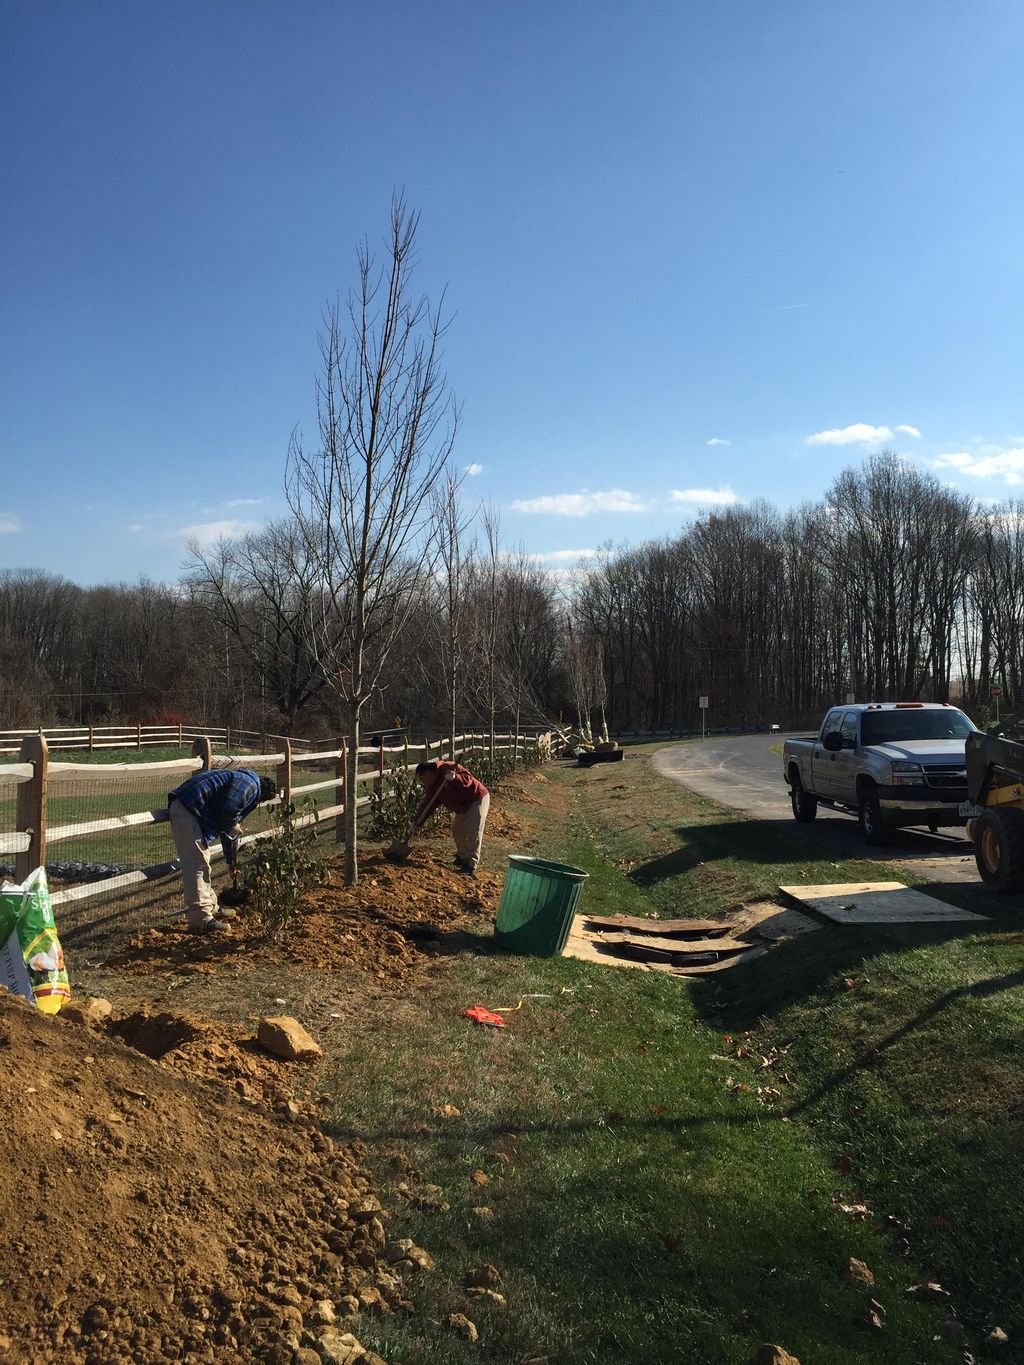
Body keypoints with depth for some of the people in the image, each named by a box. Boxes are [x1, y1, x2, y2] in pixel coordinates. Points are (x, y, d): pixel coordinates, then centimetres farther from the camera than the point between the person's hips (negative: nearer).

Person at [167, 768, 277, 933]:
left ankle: (211, 908, 31)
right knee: (197, 865, -9)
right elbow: (228, 809, -22)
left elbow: (228, 826, 35)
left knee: (203, 863, 20)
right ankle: (200, 920, -7)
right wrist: (233, 827, 0)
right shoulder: (250, 784, -4)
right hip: (188, 809, -11)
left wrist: (232, 861, 40)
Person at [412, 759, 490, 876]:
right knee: (457, 830, 15)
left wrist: (455, 778, -45)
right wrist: (417, 821, -7)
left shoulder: (446, 768, -23)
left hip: (478, 799, -10)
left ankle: (471, 867, -18)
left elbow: (468, 778, -27)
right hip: (464, 805, 10)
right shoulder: (432, 786, 2)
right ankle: (462, 858, 32)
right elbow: (426, 804, 1)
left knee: (473, 832, -14)